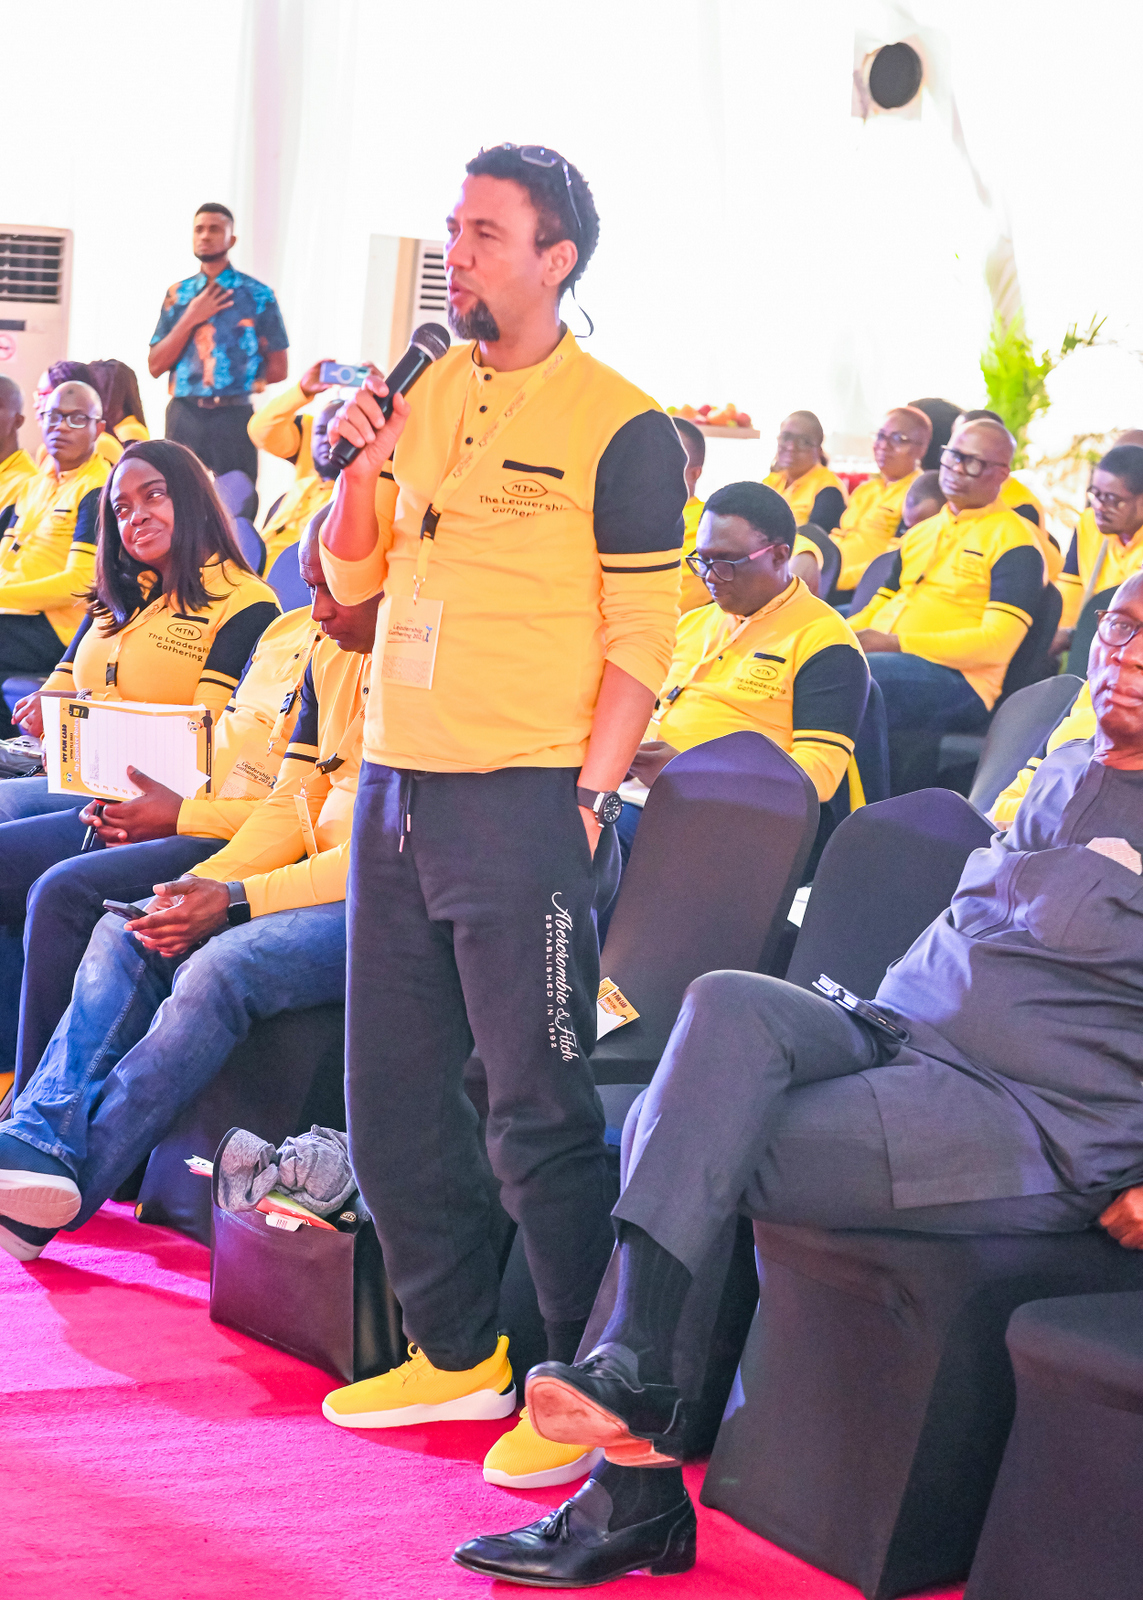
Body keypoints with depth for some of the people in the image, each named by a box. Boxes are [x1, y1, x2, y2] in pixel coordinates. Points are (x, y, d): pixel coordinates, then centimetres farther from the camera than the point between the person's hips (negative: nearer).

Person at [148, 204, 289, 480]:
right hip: (183, 414, 3)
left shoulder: (257, 295, 1)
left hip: (233, 416, -3)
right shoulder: (178, 294, 11)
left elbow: (277, 369, 4)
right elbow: (155, 366, 4)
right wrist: (191, 319, -4)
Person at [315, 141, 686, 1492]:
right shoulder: (426, 396, 12)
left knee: (537, 1110, -4)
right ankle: (456, 1351, 26)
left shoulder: (619, 428, -7)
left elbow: (641, 637, -8)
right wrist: (361, 467, -2)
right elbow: (352, 579, 16)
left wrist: (589, 794, -15)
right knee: (392, 1091, 12)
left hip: (526, 804, -7)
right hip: (397, 784, 7)